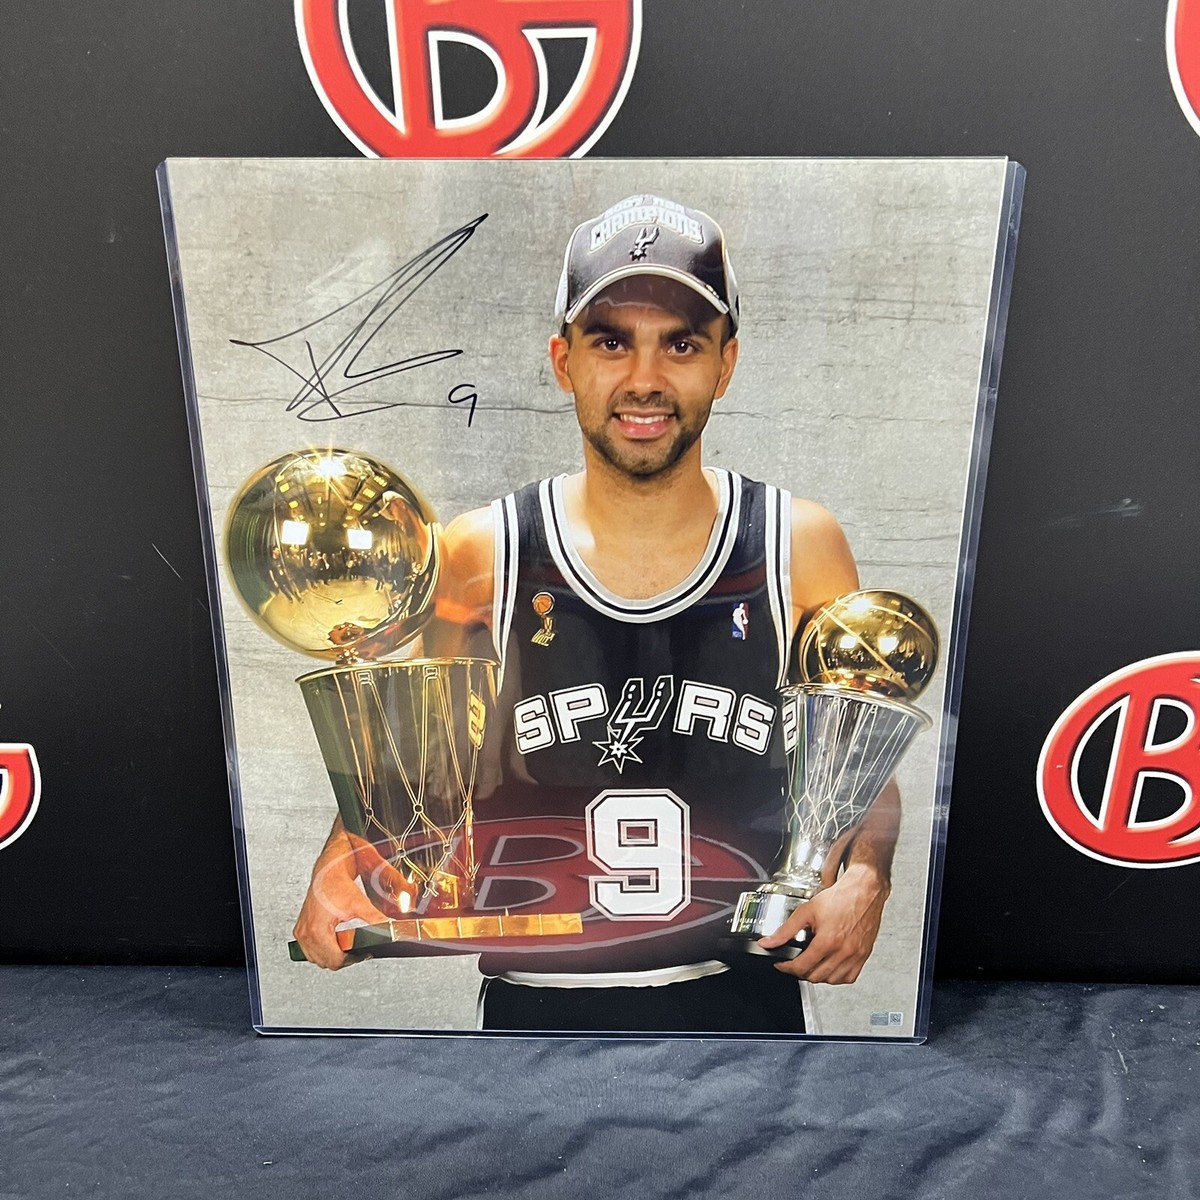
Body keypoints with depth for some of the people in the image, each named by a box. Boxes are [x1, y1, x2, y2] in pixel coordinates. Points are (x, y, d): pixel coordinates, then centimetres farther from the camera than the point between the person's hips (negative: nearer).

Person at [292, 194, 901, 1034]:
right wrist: (338, 872, -15)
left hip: (743, 997, 1)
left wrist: (864, 877, -16)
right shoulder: (482, 555, -8)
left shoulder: (802, 547, -7)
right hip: (536, 1000, 0)